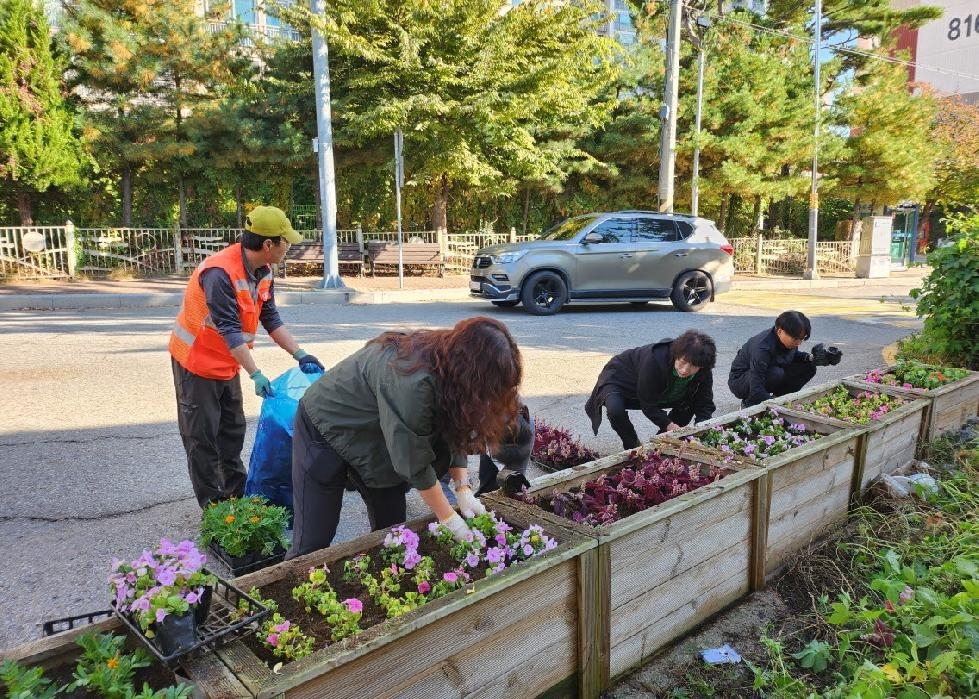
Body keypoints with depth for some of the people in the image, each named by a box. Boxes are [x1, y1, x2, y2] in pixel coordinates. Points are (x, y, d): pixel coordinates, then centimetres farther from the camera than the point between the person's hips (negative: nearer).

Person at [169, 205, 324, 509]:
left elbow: (271, 319, 2)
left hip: (227, 363, 9)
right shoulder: (219, 273, -30)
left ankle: (236, 495, 25)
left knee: (233, 430, 14)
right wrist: (256, 374, -36)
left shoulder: (263, 271, -4)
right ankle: (213, 507, 10)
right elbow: (230, 330, -33)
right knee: (202, 436, 0)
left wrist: (300, 355, -4)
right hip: (197, 361, -9)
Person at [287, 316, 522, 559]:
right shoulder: (413, 383, -38)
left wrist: (463, 489, -14)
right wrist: (451, 521, -18)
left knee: (391, 526, 7)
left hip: (373, 434, 7)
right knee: (313, 541, -5)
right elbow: (415, 461, -28)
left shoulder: (450, 361, -15)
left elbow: (454, 434, -5)